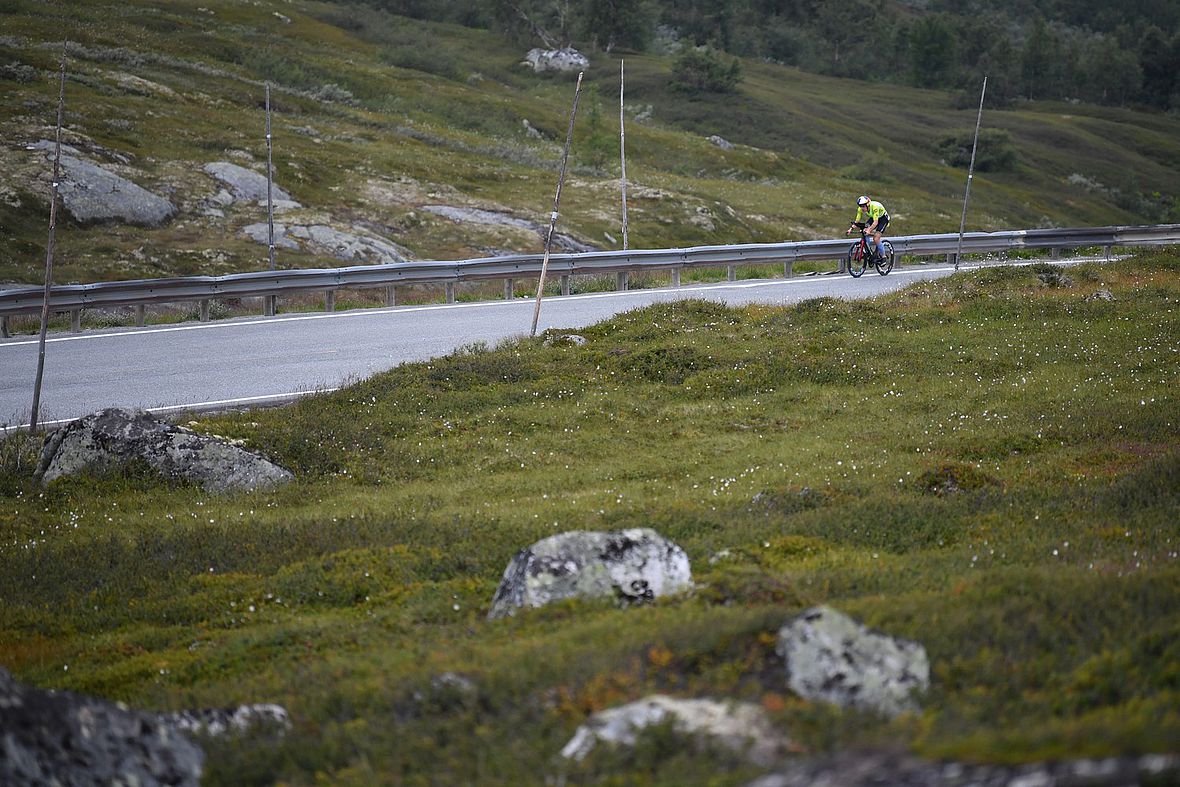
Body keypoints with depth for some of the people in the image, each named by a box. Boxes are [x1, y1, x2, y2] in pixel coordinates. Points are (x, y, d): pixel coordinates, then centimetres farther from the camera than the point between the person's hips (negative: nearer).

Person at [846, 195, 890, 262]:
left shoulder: (874, 207, -38)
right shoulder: (860, 209, -20)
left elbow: (875, 222, -43)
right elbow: (857, 221, -17)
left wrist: (869, 230, -57)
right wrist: (851, 229, -34)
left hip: (883, 218, -6)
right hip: (872, 217, 6)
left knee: (876, 239, -19)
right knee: (865, 231, -19)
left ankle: (883, 256, -3)